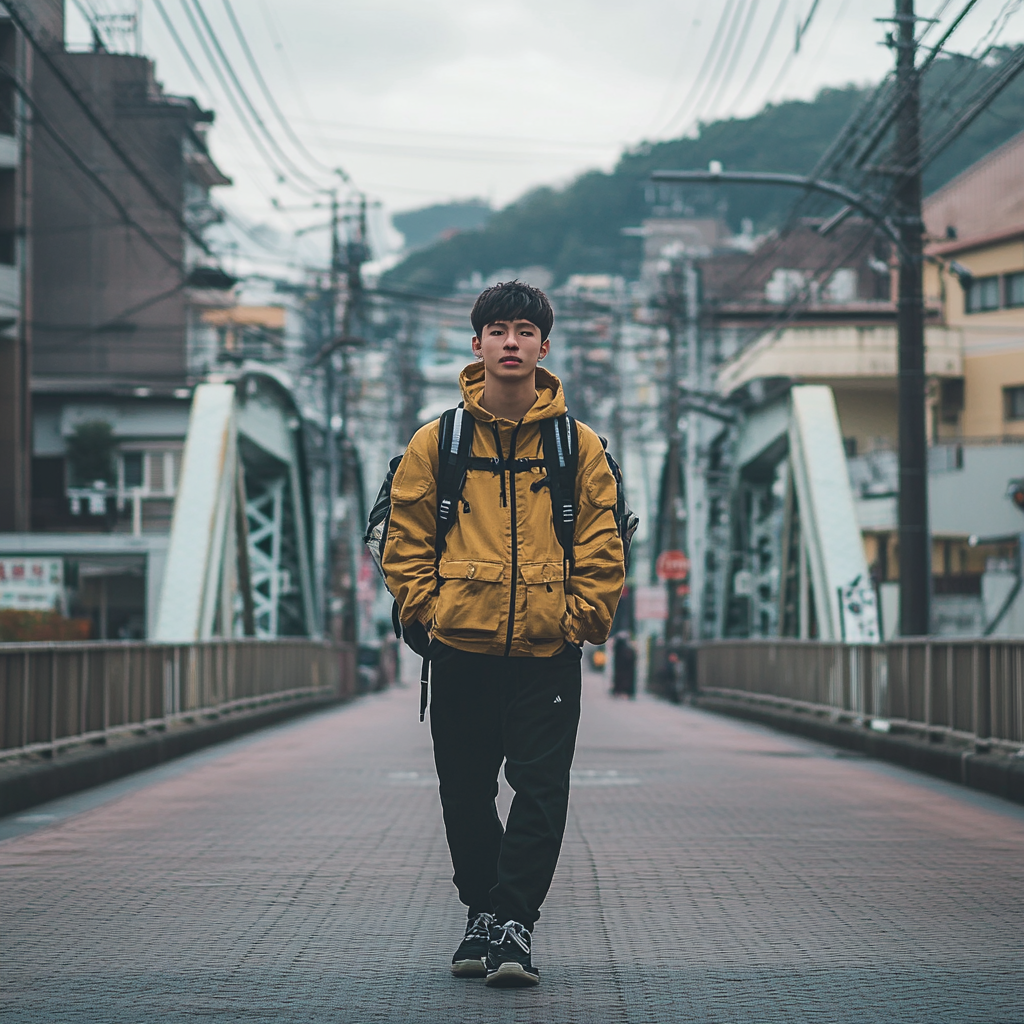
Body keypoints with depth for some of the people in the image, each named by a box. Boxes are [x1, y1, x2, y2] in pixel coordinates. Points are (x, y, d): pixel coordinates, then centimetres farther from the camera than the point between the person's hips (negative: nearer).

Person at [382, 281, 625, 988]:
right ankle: (486, 916, 21)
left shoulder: (580, 447, 4)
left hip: (548, 652, -1)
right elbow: (406, 540, 7)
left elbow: (603, 551, 5)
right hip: (461, 651, 1)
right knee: (467, 794, 8)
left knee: (541, 792, -7)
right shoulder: (437, 443, 4)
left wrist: (580, 617, -3)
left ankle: (512, 920, -3)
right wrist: (427, 606, -3)